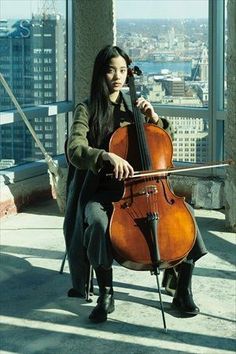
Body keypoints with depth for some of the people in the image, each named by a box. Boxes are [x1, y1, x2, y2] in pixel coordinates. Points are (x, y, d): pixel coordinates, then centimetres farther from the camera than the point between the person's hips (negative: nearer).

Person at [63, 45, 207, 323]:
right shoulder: (87, 110, -1)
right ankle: (106, 294, -18)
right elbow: (75, 150, -17)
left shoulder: (132, 105, 12)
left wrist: (153, 118, -4)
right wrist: (108, 156, -35)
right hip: (102, 190, -3)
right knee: (98, 222, -36)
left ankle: (183, 291, -8)